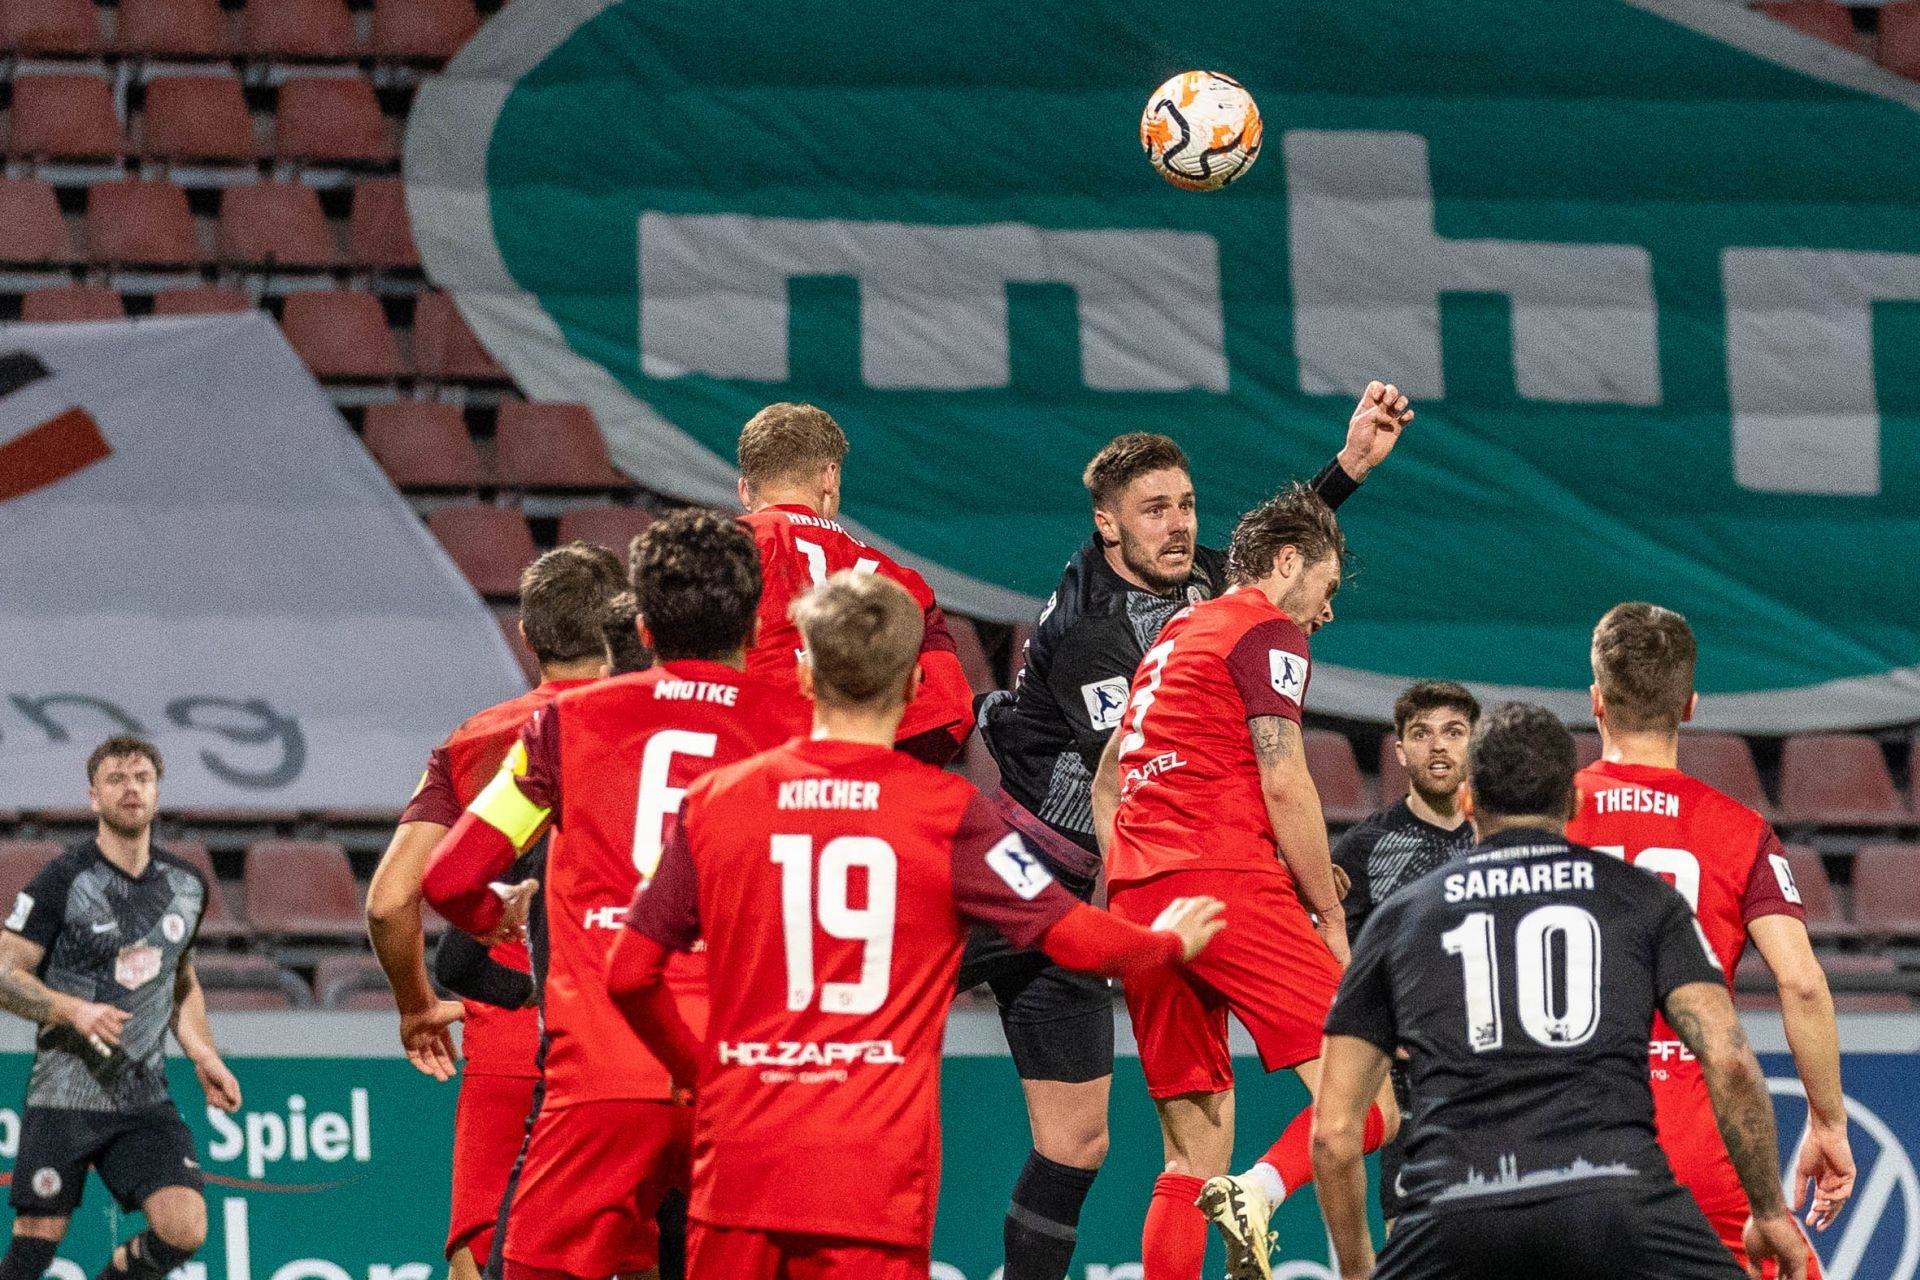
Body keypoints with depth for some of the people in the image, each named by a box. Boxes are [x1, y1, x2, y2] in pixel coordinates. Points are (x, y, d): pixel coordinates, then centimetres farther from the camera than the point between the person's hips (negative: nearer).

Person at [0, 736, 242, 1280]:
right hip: (62, 1099, -4)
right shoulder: (62, 881, -8)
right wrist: (74, 1010, -23)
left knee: (184, 1228, -14)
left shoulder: (186, 884, 8)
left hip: (145, 1101, 4)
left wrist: (204, 1057, 11)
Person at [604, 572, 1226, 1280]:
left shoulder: (714, 802, 4)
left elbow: (629, 973, 6)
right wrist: (1171, 943, 23)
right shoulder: (947, 811, -3)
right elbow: (1077, 938, 1)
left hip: (739, 1163, 2)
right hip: (875, 1168, -2)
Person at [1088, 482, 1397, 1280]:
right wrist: (1331, 919, -2)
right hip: (1225, 882, -8)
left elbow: (1106, 785, 32)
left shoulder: (1174, 638, 27)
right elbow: (1284, 786, -8)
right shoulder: (1267, 630, 1)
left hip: (1138, 899, 8)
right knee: (1368, 1100, -12)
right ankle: (1260, 1193, -36)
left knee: (1195, 1156, 9)